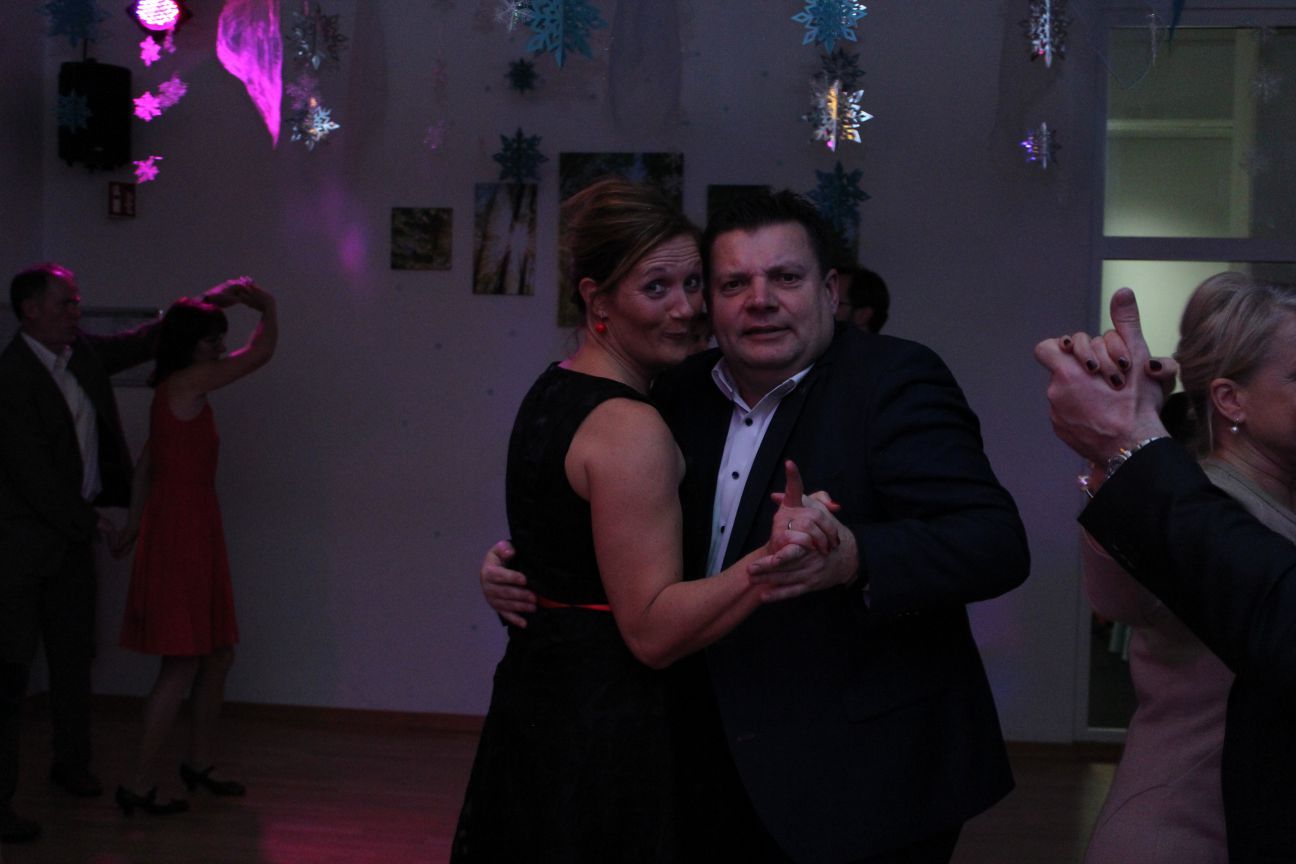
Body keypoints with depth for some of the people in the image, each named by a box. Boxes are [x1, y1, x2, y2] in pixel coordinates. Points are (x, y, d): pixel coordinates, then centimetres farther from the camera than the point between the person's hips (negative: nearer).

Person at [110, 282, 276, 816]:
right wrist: (267, 308, 7)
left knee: (218, 654, 15)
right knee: (181, 667, -5)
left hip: (194, 532, 10)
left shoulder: (177, 392, 14)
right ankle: (139, 786, 1)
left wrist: (134, 526, 23)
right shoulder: (186, 385, -14)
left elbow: (146, 463, 19)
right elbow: (261, 352, -10)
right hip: (181, 531, -10)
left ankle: (198, 764, 29)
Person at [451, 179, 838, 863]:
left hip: (533, 702, 10)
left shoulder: (550, 393, 8)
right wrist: (766, 563, -34)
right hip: (603, 737, -10)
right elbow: (651, 631, -24)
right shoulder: (630, 429, -21)